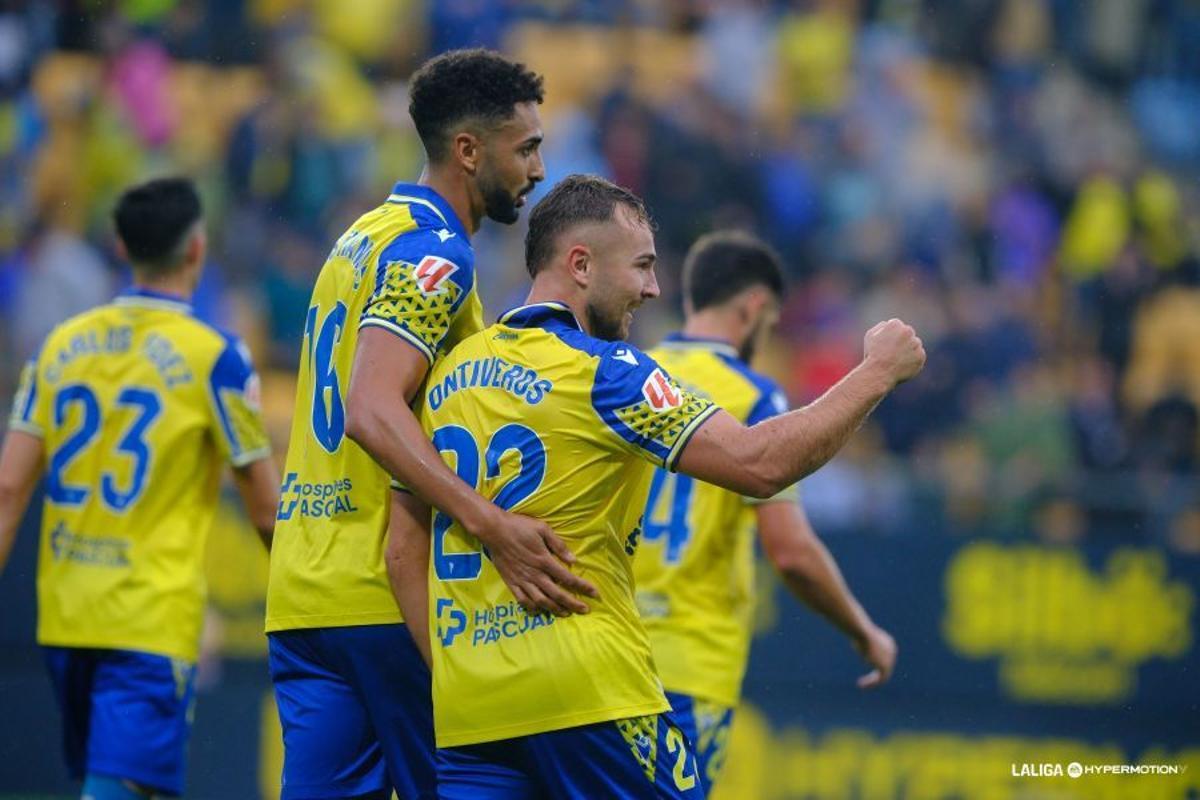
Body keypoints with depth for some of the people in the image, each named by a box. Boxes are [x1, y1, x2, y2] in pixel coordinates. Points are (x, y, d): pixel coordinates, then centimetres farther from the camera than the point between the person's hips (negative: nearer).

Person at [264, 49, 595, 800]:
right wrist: (491, 524, -34)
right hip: (387, 595, -8)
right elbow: (373, 412, -24)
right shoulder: (433, 253, -10)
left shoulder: (364, 238, 19)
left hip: (302, 591, 8)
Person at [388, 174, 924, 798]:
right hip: (585, 693, -6)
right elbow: (759, 465, -13)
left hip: (462, 702, 6)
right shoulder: (601, 371, -8)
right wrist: (877, 372, -3)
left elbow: (405, 541, 15)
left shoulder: (448, 374, 12)